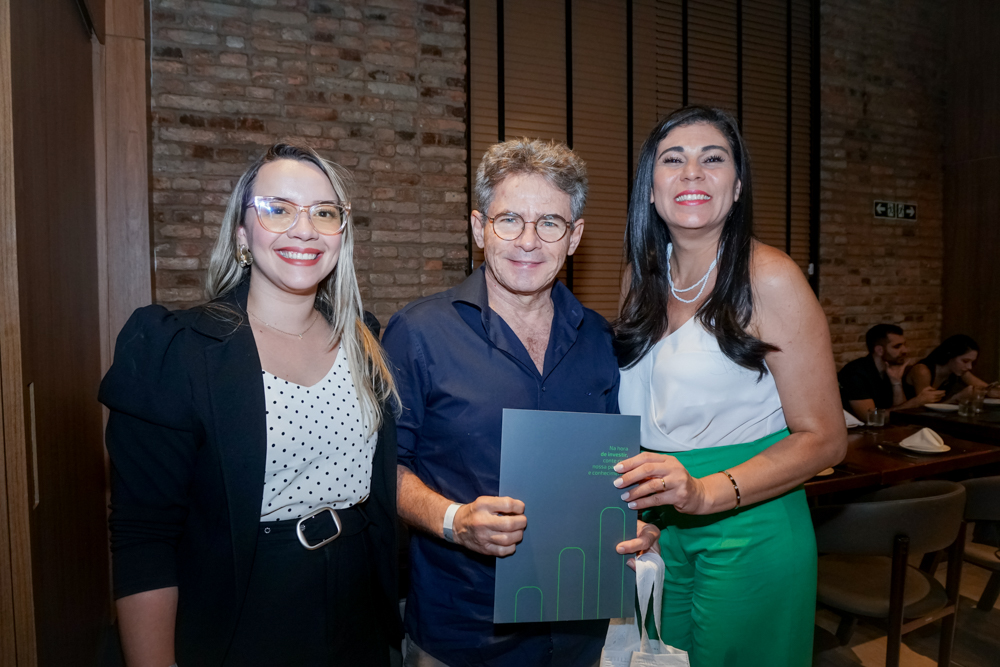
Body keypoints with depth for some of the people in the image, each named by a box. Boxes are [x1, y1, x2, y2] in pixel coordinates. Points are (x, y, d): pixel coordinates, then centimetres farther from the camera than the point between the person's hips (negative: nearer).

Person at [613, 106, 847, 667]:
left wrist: (706, 492, -25)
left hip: (749, 531, -5)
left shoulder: (769, 277, -15)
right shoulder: (644, 278, 2)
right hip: (658, 532, 5)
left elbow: (824, 438, -12)